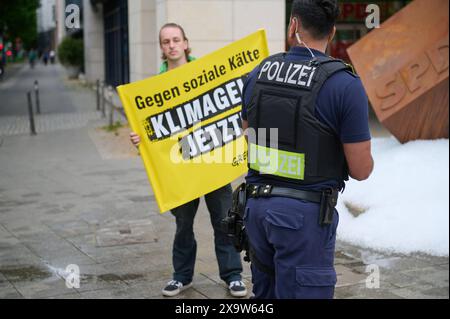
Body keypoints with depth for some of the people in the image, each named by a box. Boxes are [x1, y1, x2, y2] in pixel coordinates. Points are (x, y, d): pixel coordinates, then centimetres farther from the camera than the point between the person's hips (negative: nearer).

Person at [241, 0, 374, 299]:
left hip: (258, 205, 6)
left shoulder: (258, 73, 2)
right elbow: (361, 169, -11)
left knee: (265, 293, 21)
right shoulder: (345, 85, -14)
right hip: (305, 214, -5)